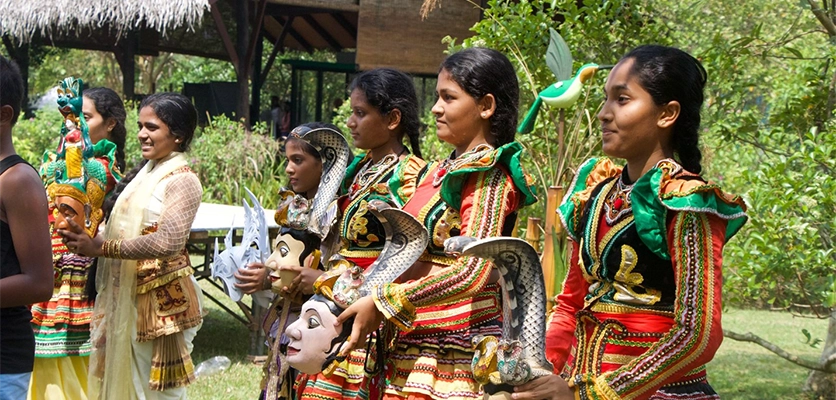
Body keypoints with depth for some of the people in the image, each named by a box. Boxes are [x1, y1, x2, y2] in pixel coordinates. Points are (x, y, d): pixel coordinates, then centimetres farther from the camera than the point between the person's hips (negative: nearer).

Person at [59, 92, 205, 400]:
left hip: (161, 299, -8)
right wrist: (88, 238, -5)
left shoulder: (182, 181, -12)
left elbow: (166, 243, -24)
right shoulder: (145, 173, 13)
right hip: (127, 297, 8)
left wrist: (101, 248, -20)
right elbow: (125, 230, 14)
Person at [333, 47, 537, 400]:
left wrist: (380, 303, -17)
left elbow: (472, 272, -21)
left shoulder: (489, 175, -10)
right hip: (416, 343, 8)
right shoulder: (437, 172, 16)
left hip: (459, 351, -8)